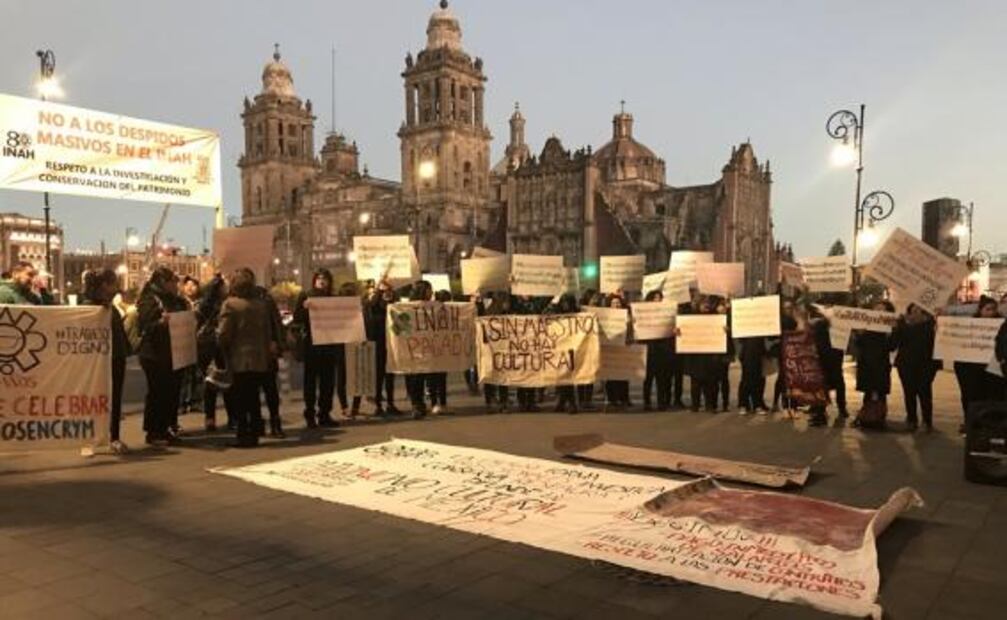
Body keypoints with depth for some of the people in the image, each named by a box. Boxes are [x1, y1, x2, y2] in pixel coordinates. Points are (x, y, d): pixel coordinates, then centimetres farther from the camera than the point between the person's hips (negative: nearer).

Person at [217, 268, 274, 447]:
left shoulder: (230, 304, -10)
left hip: (239, 360, -5)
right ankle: (255, 433, 17)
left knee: (241, 400, 3)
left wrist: (224, 355, 4)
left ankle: (244, 436, 3)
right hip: (260, 359, 5)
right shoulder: (261, 303, 6)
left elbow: (223, 334, -12)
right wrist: (267, 349, 13)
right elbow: (268, 331, 6)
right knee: (253, 397, 14)